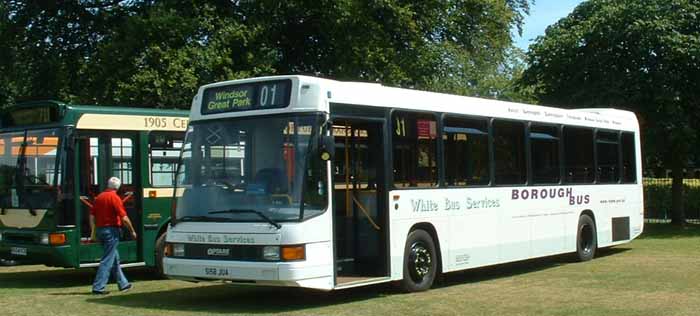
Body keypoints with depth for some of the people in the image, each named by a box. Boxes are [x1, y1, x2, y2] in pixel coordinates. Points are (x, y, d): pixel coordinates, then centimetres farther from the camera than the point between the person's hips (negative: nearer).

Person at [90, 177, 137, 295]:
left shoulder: (99, 197, 10)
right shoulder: (114, 198, -12)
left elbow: (92, 216, 10)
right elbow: (124, 218, -15)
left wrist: (94, 231, 17)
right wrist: (132, 231, -4)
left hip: (100, 229, 8)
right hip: (111, 230, -8)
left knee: (114, 258, 17)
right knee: (107, 260, -5)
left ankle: (123, 284, 25)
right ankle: (98, 287, -8)